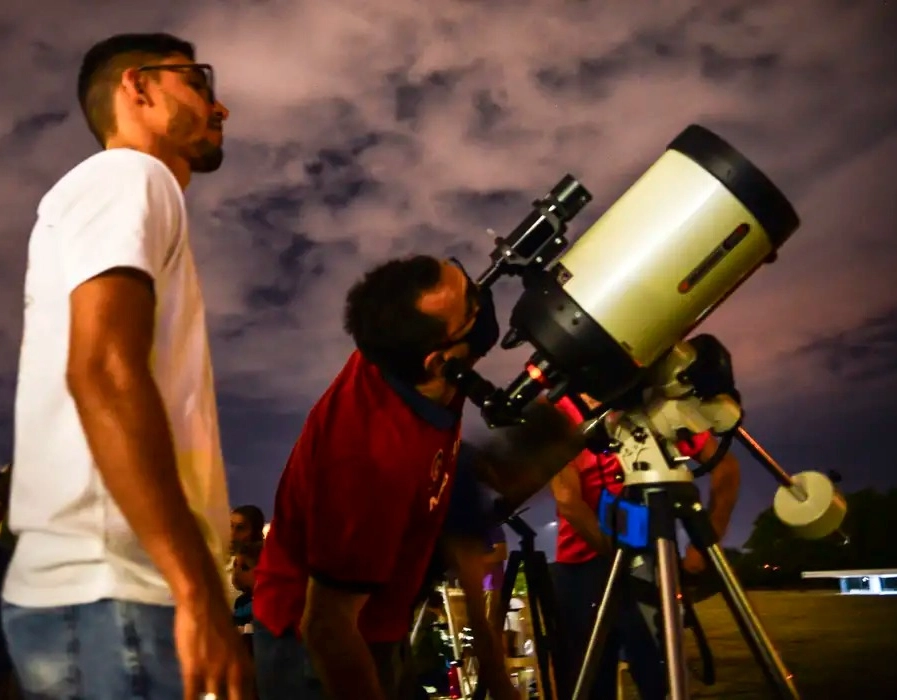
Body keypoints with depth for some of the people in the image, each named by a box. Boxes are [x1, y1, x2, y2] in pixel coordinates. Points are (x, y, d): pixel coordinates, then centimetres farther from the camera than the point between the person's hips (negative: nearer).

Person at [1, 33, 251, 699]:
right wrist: (201, 594, -25)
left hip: (97, 591, 9)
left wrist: (191, 587, 21)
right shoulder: (128, 176, -4)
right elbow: (102, 372, -21)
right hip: (111, 598, -9)